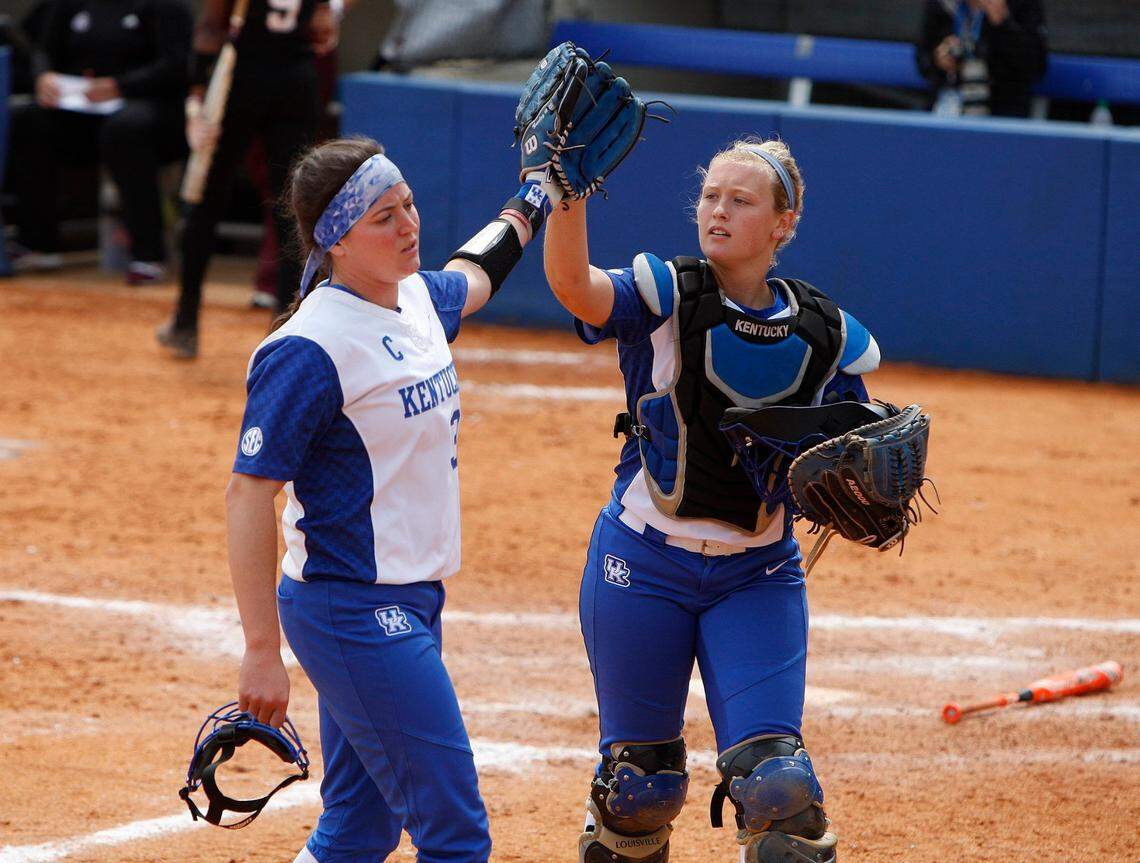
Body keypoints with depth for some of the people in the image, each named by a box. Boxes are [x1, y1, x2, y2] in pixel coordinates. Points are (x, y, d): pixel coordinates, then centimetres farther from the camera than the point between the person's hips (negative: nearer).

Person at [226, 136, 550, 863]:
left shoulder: (417, 299, 8)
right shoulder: (309, 350, -18)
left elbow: (471, 279, 34)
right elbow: (249, 494, -19)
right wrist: (262, 653, -23)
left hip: (409, 607, 9)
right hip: (355, 615, -9)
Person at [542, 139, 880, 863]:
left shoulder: (827, 337, -1)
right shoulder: (662, 295, -9)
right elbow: (574, 285, -30)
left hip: (758, 577, 1)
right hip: (644, 565, -1)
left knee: (775, 786, -12)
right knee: (638, 786, 8)